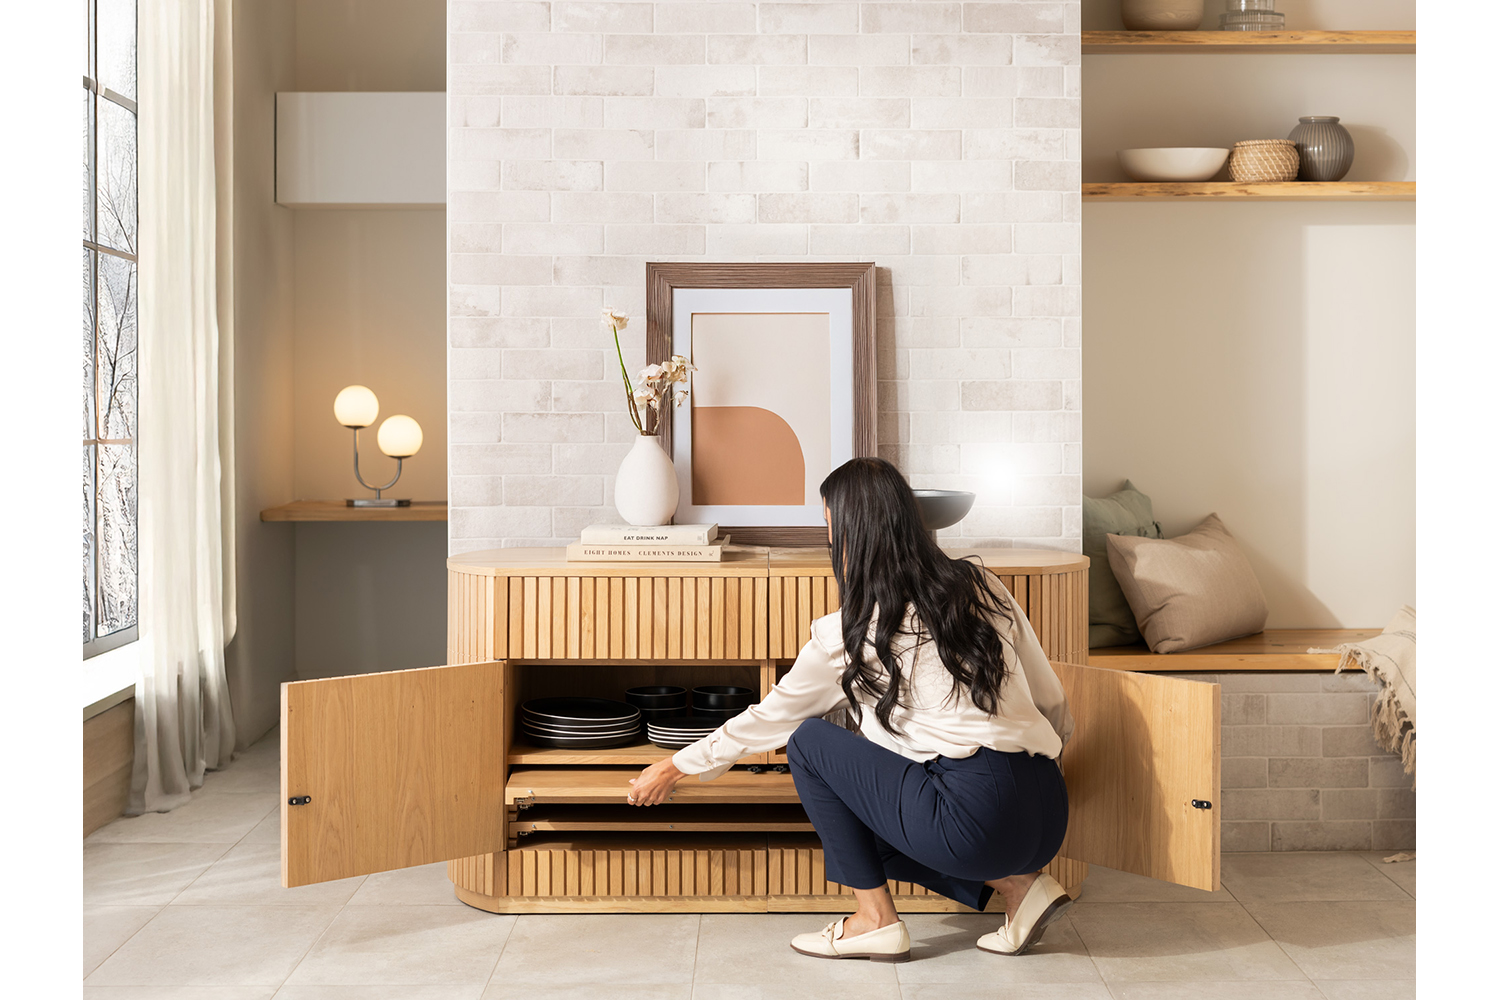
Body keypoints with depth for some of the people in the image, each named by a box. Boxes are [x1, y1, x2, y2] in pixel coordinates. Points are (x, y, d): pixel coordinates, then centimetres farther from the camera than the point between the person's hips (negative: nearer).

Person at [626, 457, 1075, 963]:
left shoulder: (849, 632, -1)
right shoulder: (981, 585, 11)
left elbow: (771, 717, 13)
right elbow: (1053, 703, 15)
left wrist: (676, 767, 27)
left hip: (976, 817, -7)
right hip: (1050, 815, 7)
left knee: (809, 741, 10)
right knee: (866, 829, 27)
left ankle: (876, 918, 10)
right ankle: (1018, 882, 11)